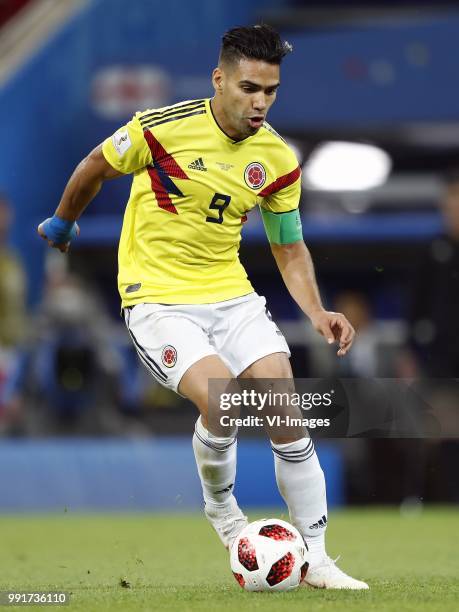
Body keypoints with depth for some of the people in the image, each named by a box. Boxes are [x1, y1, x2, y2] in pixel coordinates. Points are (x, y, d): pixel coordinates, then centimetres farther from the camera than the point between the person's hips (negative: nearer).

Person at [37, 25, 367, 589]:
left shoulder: (278, 160, -1)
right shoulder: (162, 128, -15)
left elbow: (289, 248, 11)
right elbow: (95, 168, 5)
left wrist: (317, 312, -5)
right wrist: (62, 224, 20)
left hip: (231, 294, 4)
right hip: (158, 300, -4)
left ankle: (315, 559, 1)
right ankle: (220, 505, 7)